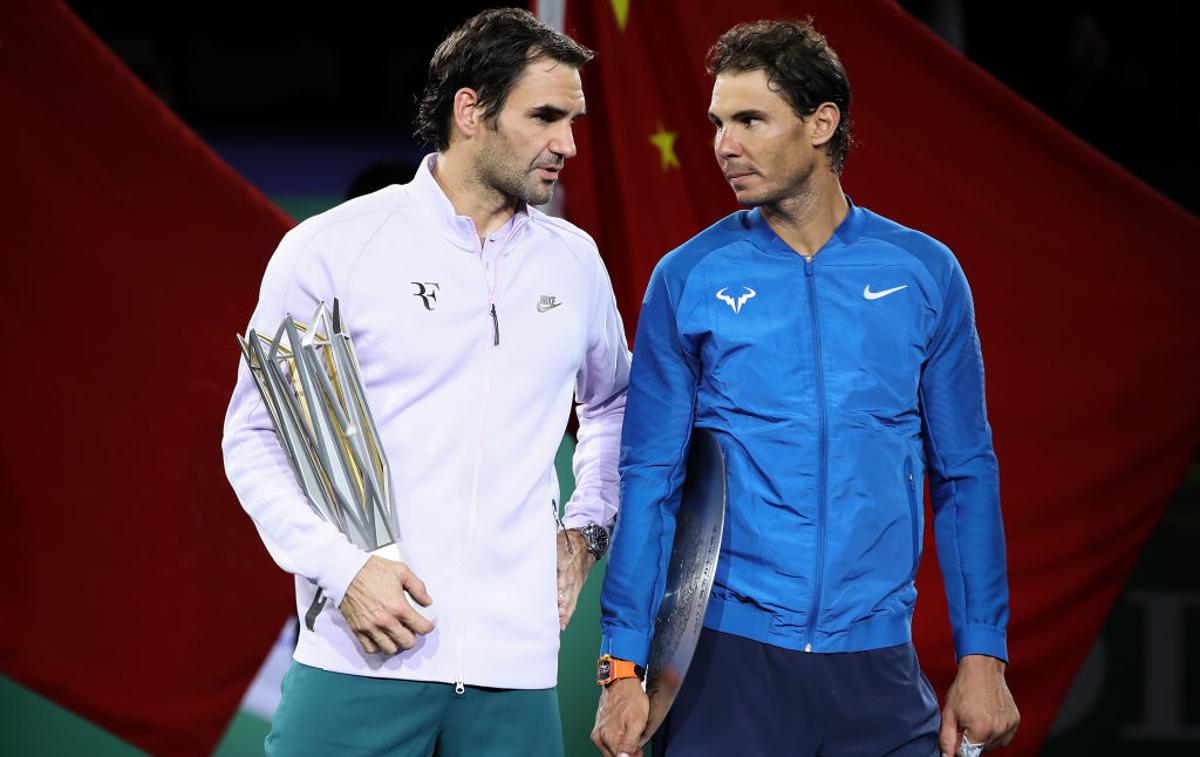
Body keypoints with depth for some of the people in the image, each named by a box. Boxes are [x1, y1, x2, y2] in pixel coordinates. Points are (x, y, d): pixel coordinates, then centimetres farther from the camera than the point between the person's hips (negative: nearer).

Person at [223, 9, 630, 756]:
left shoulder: (573, 261, 12)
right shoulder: (332, 249, 0)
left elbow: (614, 405, 30)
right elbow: (254, 436, 3)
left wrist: (586, 530, 15)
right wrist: (341, 566, -10)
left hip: (514, 665, 3)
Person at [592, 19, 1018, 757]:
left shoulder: (924, 273, 5)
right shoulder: (689, 279, 2)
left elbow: (966, 474, 8)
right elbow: (649, 480, 2)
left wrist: (982, 657, 2)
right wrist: (624, 668, -4)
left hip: (877, 668, 1)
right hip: (726, 657, -1)